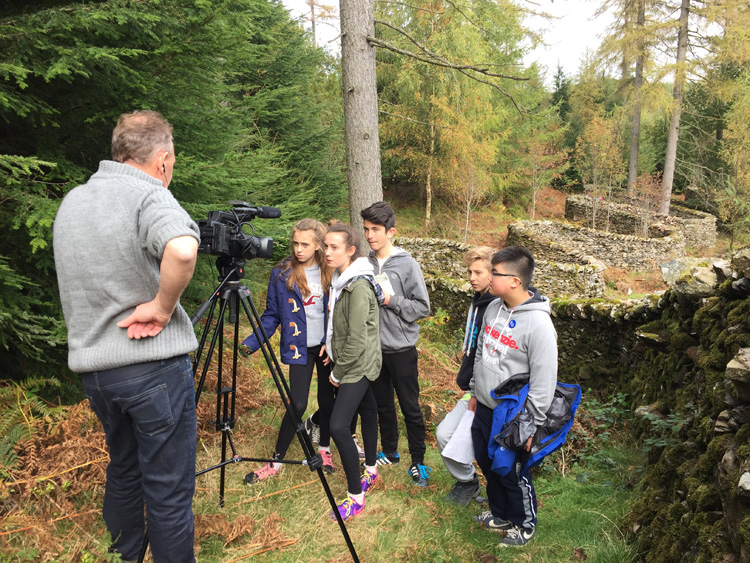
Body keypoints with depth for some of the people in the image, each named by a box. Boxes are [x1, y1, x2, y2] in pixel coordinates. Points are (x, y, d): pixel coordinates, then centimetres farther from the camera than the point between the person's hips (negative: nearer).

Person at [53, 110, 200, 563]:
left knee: (122, 470, 24)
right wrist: (162, 308, -20)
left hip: (91, 365, 8)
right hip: (154, 364, -8)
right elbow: (182, 250, -35)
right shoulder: (149, 196, -14)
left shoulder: (70, 202, 12)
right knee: (168, 488, 3)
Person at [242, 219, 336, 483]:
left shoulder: (331, 272, -4)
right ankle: (276, 461, 12)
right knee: (298, 404, -6)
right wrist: (251, 343, -13)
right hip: (299, 348, -1)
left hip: (328, 347, 1)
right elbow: (271, 315, -2)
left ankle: (324, 448, 35)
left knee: (327, 399, 11)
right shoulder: (282, 274, -7)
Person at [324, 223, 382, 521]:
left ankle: (356, 496, -1)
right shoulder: (341, 279, 7)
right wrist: (332, 348, 9)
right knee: (367, 411, 21)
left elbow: (357, 339, -23)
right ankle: (371, 470, 38)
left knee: (339, 426, -14)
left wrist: (338, 372, -14)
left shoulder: (358, 286, -23)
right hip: (351, 363, 10)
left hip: (358, 365, -9)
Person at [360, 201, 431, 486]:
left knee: (410, 407, 6)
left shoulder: (407, 264, -11)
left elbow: (422, 307, -11)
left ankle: (418, 461, 22)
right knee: (383, 404, 18)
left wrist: (391, 300, -20)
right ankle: (389, 452, 37)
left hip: (401, 349, -4)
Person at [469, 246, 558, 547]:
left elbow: (543, 381, -20)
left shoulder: (538, 323, -24)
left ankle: (524, 524, 36)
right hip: (484, 408, 7)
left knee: (512, 474, 10)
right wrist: (475, 392, 18)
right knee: (487, 464, 21)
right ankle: (500, 514, 45)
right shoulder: (493, 308, 0)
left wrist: (531, 426, -16)